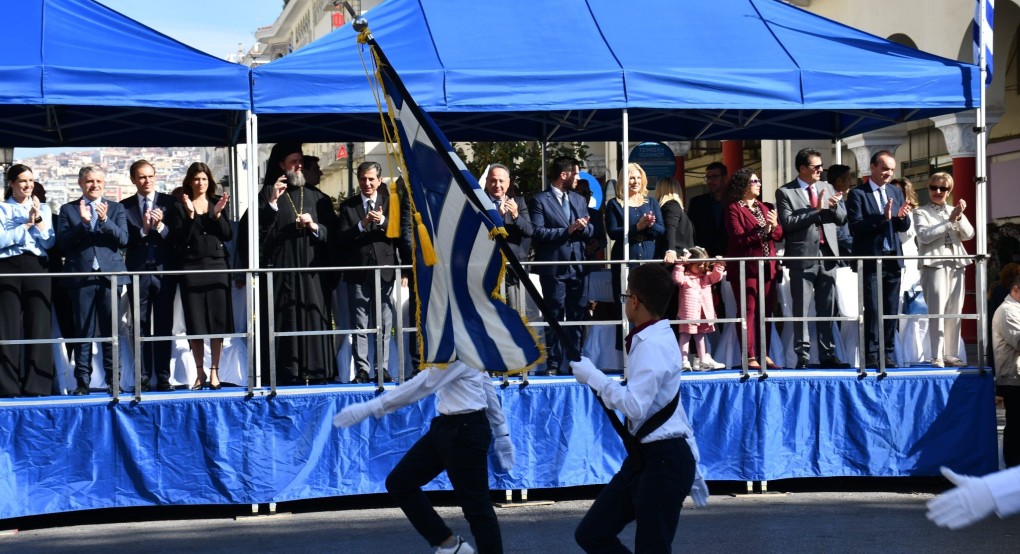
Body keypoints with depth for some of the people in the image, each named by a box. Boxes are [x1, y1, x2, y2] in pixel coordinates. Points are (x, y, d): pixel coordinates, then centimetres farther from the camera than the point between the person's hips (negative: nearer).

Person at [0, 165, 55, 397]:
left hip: (36, 267, 2)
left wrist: (37, 219, -7)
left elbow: (48, 242, 5)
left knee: (39, 326, -2)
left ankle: (36, 385, 2)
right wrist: (27, 225, -6)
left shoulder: (43, 209, 14)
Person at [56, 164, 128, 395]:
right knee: (83, 331, -1)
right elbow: (62, 242, -1)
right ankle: (82, 380, 3)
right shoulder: (68, 210, 9)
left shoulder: (116, 209, 12)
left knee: (111, 331, 2)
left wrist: (105, 220, -15)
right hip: (82, 276, -1)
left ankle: (113, 380, 7)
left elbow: (123, 239, -1)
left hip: (110, 274, 1)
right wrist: (83, 223, -14)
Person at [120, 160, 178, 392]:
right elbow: (124, 240, -2)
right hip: (138, 271, 0)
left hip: (164, 271, 0)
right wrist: (142, 229, -16)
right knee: (141, 327, 2)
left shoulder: (169, 203, 6)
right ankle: (143, 378, 5)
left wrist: (160, 226, -17)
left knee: (164, 326, 1)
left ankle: (163, 377, 3)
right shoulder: (124, 207, 7)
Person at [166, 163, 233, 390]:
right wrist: (190, 215, -16)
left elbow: (228, 235, 2)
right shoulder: (179, 208, 4)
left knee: (218, 321, 0)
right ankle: (200, 372, 11)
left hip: (217, 268, 1)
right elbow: (179, 239, -6)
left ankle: (214, 371, 8)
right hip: (192, 269, -1)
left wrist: (217, 214, -11)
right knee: (195, 323, 1)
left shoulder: (218, 204, 10)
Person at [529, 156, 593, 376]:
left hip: (578, 266, 5)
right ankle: (553, 363, 5)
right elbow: (538, 233, -13)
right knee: (555, 317, 0)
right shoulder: (540, 200, -3)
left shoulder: (580, 200, 17)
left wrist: (582, 227, -9)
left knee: (577, 316, 7)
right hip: (554, 267, -5)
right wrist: (567, 230, -17)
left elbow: (591, 231, 14)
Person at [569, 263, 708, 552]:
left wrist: (593, 376, -16)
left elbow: (635, 406, -27)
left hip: (664, 461, -10)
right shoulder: (657, 339, 14)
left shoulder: (652, 345, -17)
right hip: (644, 457, 10)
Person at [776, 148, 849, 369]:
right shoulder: (785, 192, -3)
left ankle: (827, 355, 12)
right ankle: (803, 357, 2)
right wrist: (816, 210, -17)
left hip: (827, 255, 5)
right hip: (803, 258, -5)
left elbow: (842, 218, 12)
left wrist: (835, 207, -10)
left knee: (827, 309, 8)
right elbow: (787, 222, -15)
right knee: (801, 310, -1)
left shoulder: (827, 187, 13)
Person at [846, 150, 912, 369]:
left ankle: (888, 355, 10)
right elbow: (855, 226, -14)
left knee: (891, 310, 5)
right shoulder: (857, 194, -3)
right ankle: (871, 356, 0)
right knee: (872, 309, -5)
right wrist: (883, 217, -23)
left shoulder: (896, 192, 14)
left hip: (892, 259, 5)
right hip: (870, 259, -5)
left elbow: (904, 227, 12)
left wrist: (902, 216, -11)